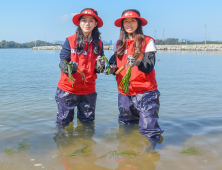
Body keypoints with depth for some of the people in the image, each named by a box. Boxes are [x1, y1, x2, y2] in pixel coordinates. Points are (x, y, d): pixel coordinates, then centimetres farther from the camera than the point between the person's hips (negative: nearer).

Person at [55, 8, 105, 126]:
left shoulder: (98, 44, 6)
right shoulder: (70, 41, -4)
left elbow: (98, 69, 8)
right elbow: (62, 63, -6)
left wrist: (100, 66, -15)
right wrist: (68, 67, -27)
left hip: (88, 90, 3)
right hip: (68, 89, -3)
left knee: (87, 121, 12)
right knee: (63, 122, 5)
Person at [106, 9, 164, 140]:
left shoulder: (148, 41, -3)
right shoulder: (119, 44, 13)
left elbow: (149, 68, -13)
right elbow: (114, 63, 12)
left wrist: (138, 63, -33)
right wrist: (112, 68, -11)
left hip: (145, 91, -5)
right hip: (124, 92, 5)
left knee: (149, 129, -11)